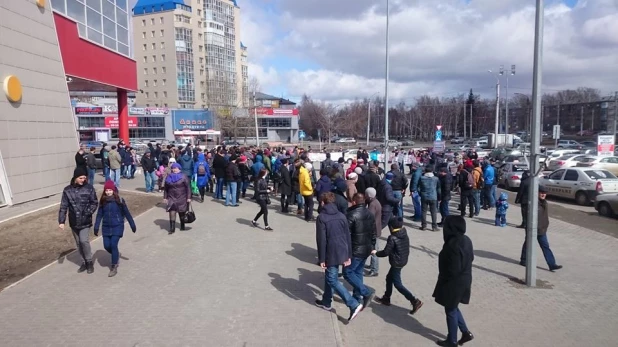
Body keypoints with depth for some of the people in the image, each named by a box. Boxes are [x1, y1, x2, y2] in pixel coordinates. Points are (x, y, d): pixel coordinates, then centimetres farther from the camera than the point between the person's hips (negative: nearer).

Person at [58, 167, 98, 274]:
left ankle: (89, 262, 6)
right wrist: (61, 221, -4)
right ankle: (84, 262, 29)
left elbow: (94, 203, -3)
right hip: (73, 222, 3)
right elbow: (63, 206, 0)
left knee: (84, 240, -14)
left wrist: (88, 212, -17)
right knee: (78, 243, 13)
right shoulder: (67, 190, -3)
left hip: (85, 221, -3)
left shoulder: (89, 188, -8)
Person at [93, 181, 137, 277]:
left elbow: (126, 213, -2)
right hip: (106, 227, 4)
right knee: (107, 246, 3)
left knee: (113, 245, -10)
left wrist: (132, 225, 1)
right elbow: (99, 215, 6)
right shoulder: (103, 201, 2)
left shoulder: (119, 200, -8)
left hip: (117, 227, -4)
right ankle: (116, 255, 36)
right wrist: (96, 227, 3)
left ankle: (114, 267, 2)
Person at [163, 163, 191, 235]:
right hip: (172, 198, 2)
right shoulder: (168, 177, 5)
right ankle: (172, 229, -4)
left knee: (182, 213, 11)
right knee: (172, 213, -8)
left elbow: (188, 187, -6)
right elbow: (165, 188, 11)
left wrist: (188, 197, -11)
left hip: (182, 198, -2)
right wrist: (165, 198, 7)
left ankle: (182, 226, 31)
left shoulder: (183, 177, -6)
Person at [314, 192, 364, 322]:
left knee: (333, 280, 1)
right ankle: (326, 302, 35)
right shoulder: (342, 216, 5)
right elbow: (348, 237, 7)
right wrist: (349, 256, 13)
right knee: (329, 277, 22)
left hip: (331, 254, -7)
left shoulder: (321, 217, -13)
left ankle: (354, 305, -7)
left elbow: (321, 240, -16)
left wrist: (321, 259, -9)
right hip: (342, 253, 7)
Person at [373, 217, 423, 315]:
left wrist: (376, 252, -1)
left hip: (396, 263, -9)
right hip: (403, 261, 9)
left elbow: (386, 252, -18)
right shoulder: (405, 236, 1)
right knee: (389, 278, 22)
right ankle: (386, 298, 34)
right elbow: (407, 250, 10)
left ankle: (415, 301, -3)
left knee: (398, 284, 1)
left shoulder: (393, 238, -23)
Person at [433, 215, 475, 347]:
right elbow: (470, 258, 11)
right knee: (453, 308, 26)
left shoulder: (453, 245, -29)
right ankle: (466, 332, 30)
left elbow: (453, 270, -27)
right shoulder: (466, 240, -1)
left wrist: (442, 278, -10)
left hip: (453, 283, -9)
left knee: (450, 311, 10)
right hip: (464, 280, 9)